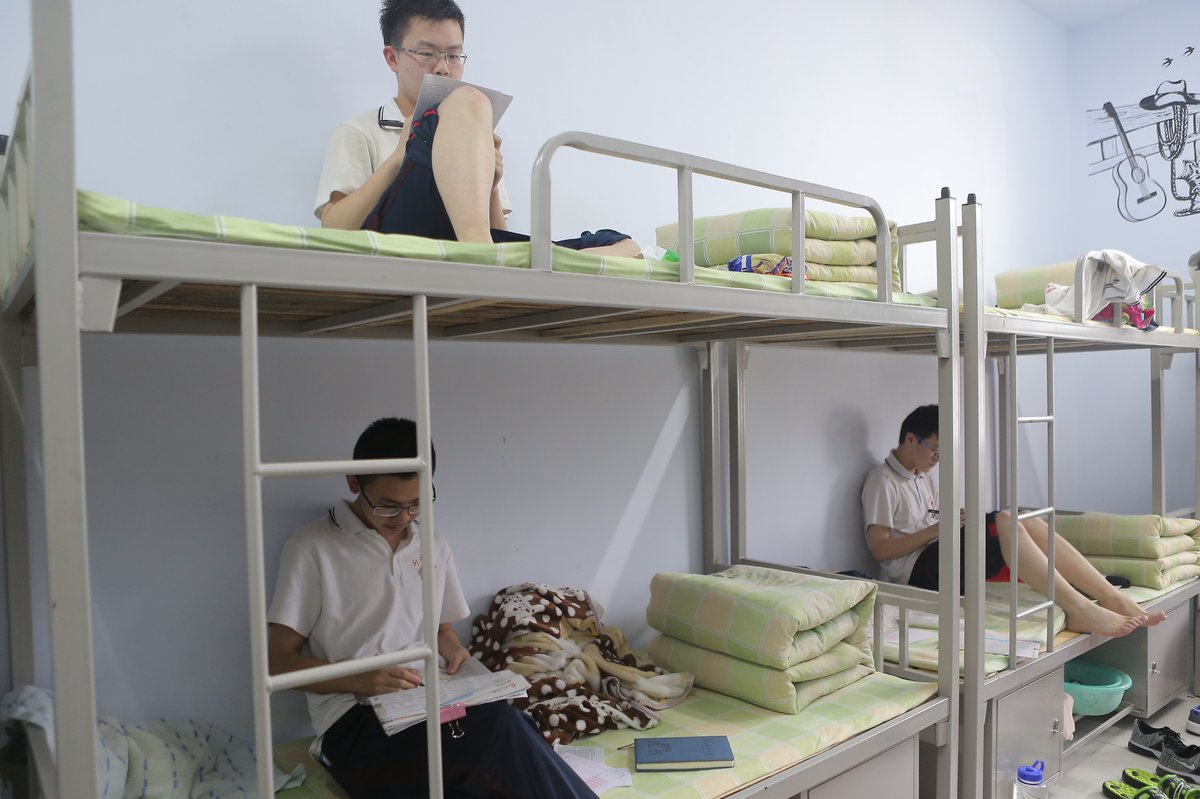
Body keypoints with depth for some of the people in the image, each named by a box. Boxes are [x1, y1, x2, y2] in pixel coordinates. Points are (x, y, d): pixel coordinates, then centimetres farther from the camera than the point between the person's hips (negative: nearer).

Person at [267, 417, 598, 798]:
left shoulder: (434, 548, 15)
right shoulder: (310, 549, -2)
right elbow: (279, 660, -1)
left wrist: (455, 653, 3)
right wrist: (360, 680, -17)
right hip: (357, 724, -4)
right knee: (502, 726, -32)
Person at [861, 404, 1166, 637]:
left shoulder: (924, 477, 21)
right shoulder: (882, 482, -8)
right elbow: (880, 549, -14)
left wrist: (957, 522, -1)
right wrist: (939, 528, -16)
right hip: (919, 570, -8)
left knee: (1026, 523, -14)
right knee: (1004, 522, -28)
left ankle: (1112, 597, -21)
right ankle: (1079, 608, -34)